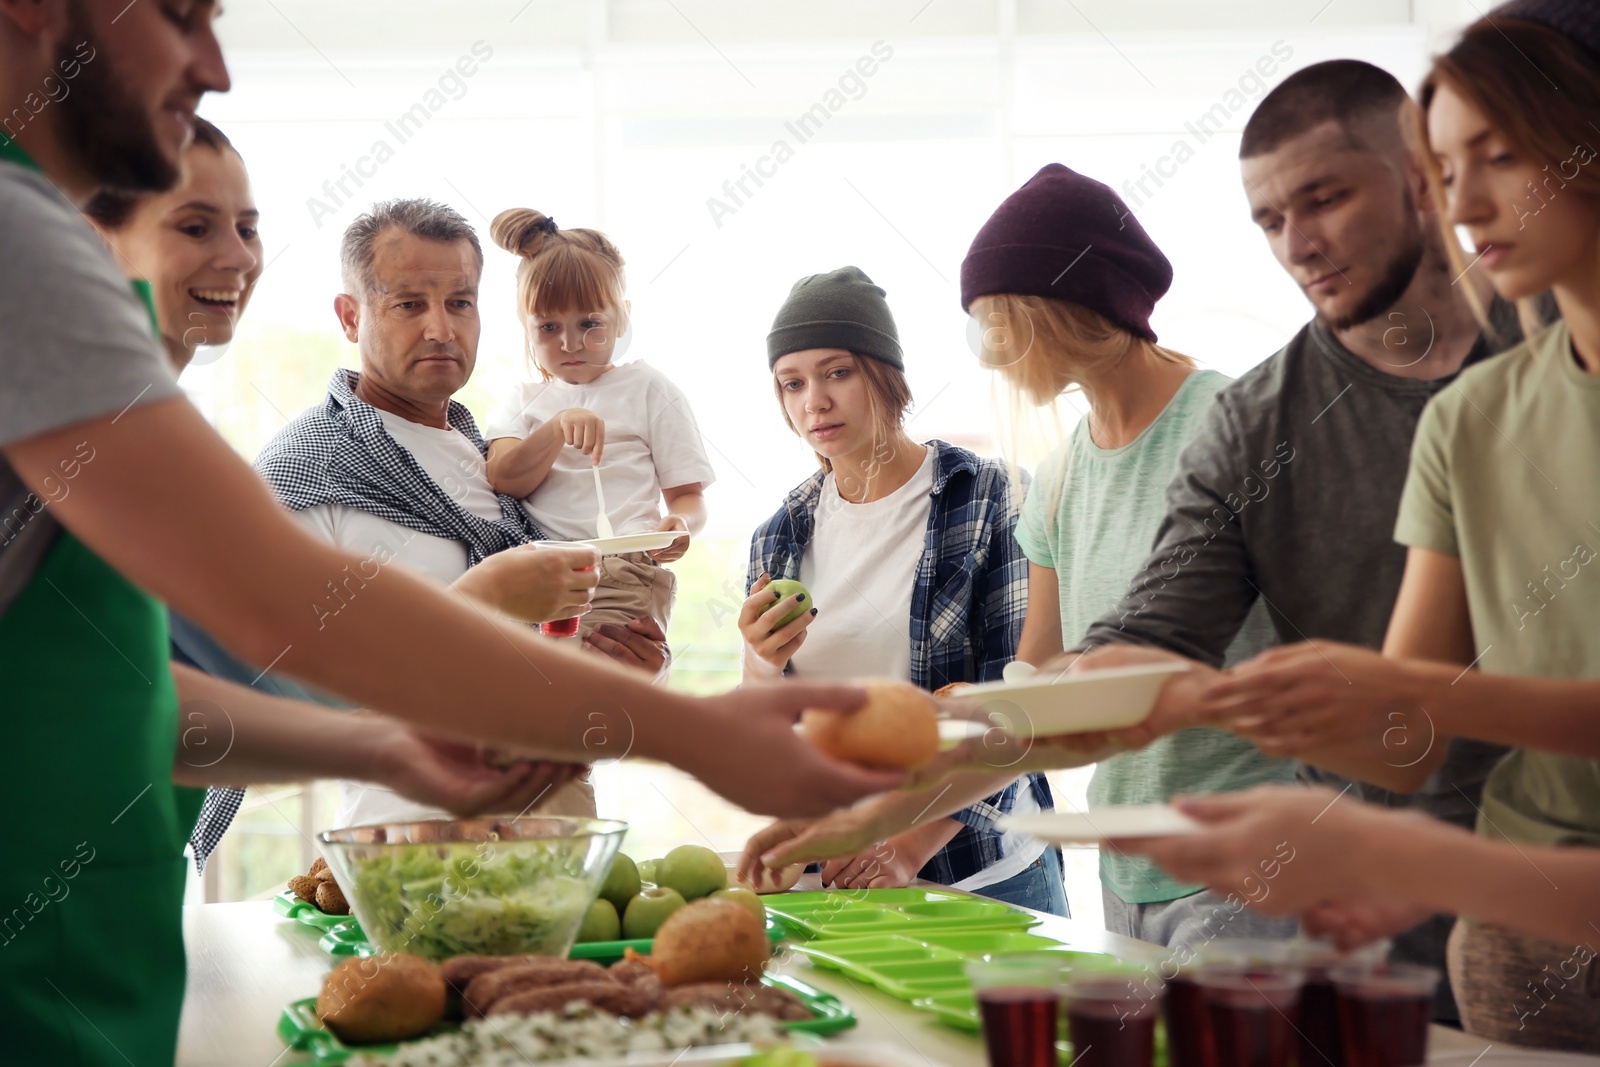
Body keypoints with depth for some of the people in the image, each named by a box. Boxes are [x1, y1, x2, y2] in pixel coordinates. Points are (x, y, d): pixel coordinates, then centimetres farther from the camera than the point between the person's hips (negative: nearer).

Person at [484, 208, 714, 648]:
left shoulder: (648, 389, 15)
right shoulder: (522, 400, 23)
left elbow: (688, 494, 11)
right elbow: (503, 480, 3)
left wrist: (679, 525, -13)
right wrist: (557, 428, -14)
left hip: (622, 573, -3)